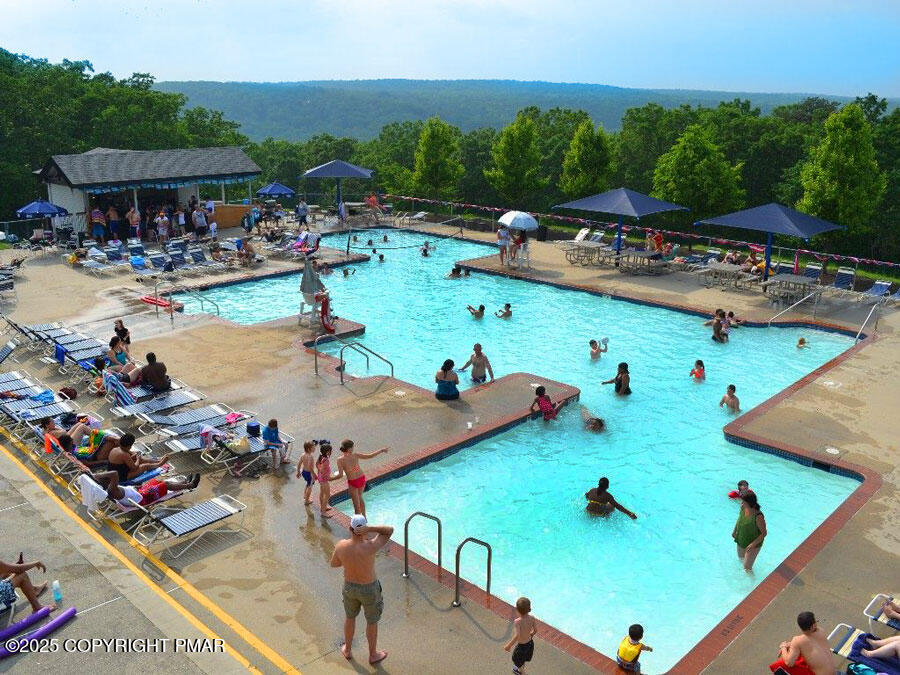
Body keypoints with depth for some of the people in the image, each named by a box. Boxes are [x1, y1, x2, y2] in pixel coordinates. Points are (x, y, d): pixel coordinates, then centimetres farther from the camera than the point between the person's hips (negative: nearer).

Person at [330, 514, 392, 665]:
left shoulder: (341, 545, -23)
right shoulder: (371, 547, -34)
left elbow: (334, 563, -3)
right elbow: (390, 529, -19)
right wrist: (370, 528, -33)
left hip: (349, 586, 3)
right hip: (369, 589, -3)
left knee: (350, 617, 29)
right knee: (372, 621, 22)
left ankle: (348, 650, 51)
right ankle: (373, 655, 43)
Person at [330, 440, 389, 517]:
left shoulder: (340, 460, -19)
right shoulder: (356, 455, -11)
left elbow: (340, 475, -22)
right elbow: (370, 456, -3)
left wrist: (330, 478, -9)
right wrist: (381, 450, 9)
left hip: (353, 482, -4)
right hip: (362, 479, 4)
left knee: (356, 504, 10)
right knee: (359, 498, 29)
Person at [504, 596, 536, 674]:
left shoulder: (517, 621, -32)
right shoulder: (532, 618, -17)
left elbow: (517, 635, -40)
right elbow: (535, 630, -3)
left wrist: (509, 645, -28)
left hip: (522, 646, -6)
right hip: (530, 643, 6)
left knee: (518, 662, 26)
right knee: (523, 660, 36)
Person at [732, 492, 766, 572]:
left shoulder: (758, 516, -34)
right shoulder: (743, 509, -14)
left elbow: (764, 533, -24)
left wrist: (753, 544, -27)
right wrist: (734, 531, 12)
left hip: (753, 544, -6)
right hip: (741, 541, 6)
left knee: (747, 568, 5)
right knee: (740, 558, 30)